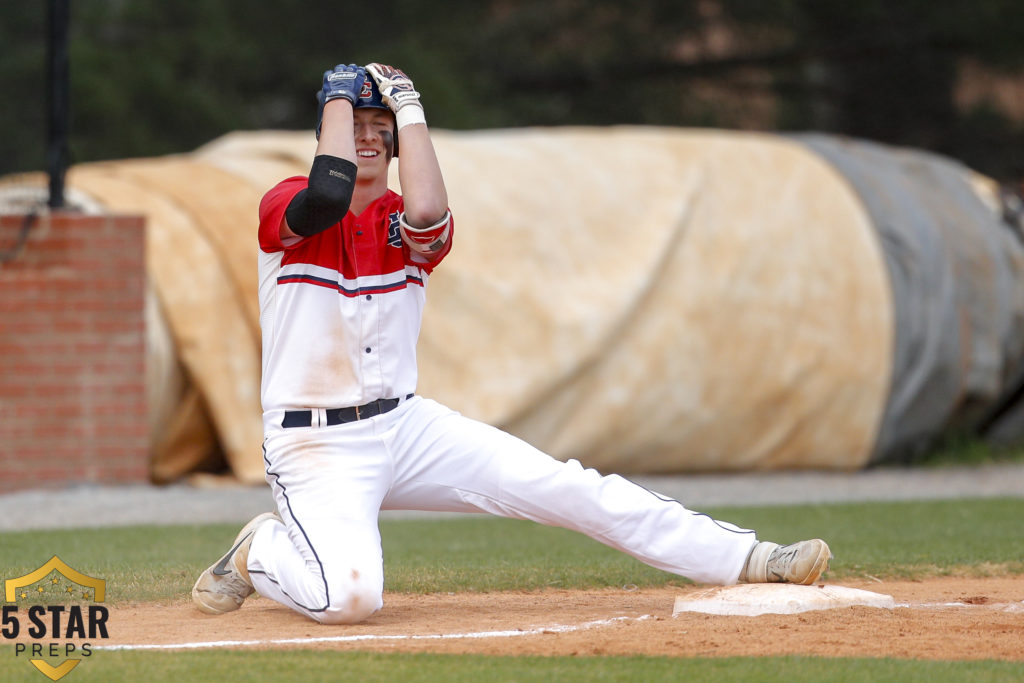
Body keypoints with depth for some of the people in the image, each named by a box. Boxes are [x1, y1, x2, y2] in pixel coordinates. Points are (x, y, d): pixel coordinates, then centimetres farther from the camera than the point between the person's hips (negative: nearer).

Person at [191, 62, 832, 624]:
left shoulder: (408, 226, 5)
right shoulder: (287, 207, -4)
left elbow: (426, 213, -22)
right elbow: (330, 194, -30)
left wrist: (407, 104, -12)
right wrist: (340, 94, -15)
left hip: (405, 426, 4)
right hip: (315, 446, -4)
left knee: (565, 487, -10)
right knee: (349, 596, -28)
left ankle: (744, 557, -9)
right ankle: (260, 551, 5)